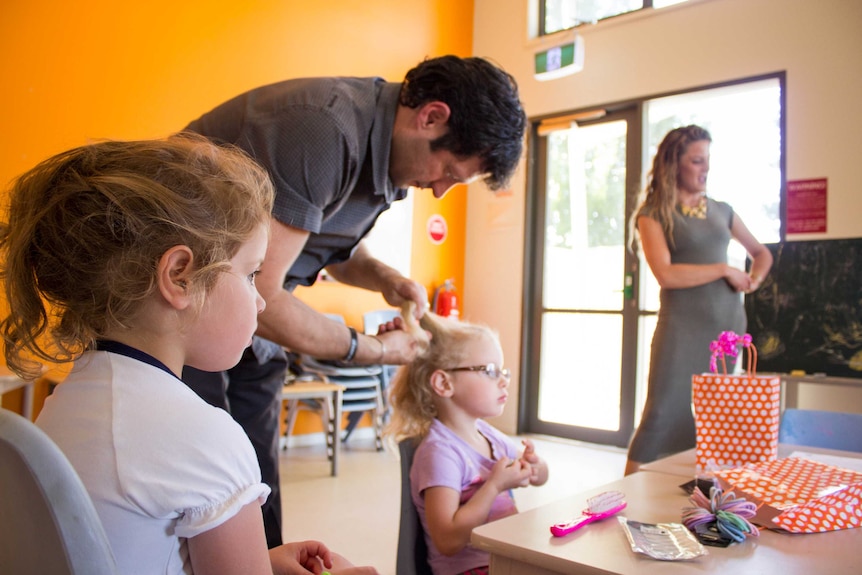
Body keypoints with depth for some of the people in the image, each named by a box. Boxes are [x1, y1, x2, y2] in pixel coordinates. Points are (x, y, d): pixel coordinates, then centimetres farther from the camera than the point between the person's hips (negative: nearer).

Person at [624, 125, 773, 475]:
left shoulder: (721, 210, 14)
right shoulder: (654, 214, -2)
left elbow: (762, 253, 27)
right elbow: (666, 274, -15)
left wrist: (753, 281, 6)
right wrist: (725, 270, -8)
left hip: (729, 323, 6)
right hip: (682, 325, -5)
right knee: (664, 414, -8)